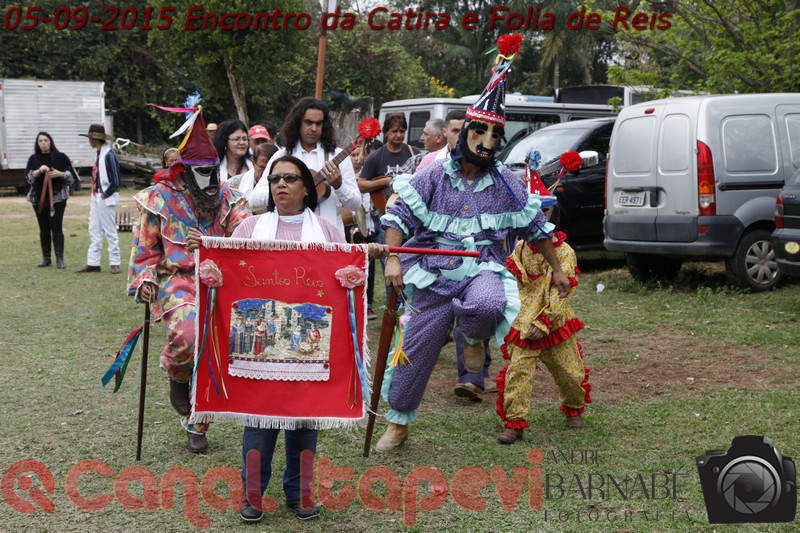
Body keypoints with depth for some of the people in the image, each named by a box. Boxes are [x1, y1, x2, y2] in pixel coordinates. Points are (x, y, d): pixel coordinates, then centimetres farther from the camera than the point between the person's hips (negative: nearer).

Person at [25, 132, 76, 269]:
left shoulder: (60, 157, 1)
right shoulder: (33, 159, 7)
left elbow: (72, 176, 2)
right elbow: (28, 177, -3)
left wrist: (60, 174, -15)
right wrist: (39, 171, -20)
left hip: (57, 197, -3)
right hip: (38, 198, 3)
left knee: (57, 227, -8)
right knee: (44, 228, 7)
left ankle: (60, 259, -6)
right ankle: (46, 258, 14)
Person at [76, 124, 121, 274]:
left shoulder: (109, 155, -18)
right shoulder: (99, 153, 10)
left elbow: (115, 181, -20)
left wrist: (105, 195, -13)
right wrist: (96, 195, 10)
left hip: (106, 199, -9)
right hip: (96, 197, 9)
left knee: (110, 232, 0)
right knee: (94, 231, 11)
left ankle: (115, 263, 9)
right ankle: (93, 263, 16)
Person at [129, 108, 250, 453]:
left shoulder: (227, 197, 11)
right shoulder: (160, 199, 3)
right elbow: (145, 249, 7)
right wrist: (145, 280, -8)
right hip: (177, 280, -4)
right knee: (189, 332, -34)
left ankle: (197, 423, 10)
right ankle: (177, 378, 4)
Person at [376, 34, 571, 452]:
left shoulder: (506, 184, 4)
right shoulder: (435, 176, -1)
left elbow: (536, 227, 13)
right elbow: (398, 216, -3)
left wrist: (557, 270, 16)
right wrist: (393, 259, -17)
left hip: (483, 269, 0)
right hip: (433, 276, 0)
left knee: (487, 305, -37)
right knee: (415, 352, 3)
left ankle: (474, 338, 2)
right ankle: (397, 424, 23)